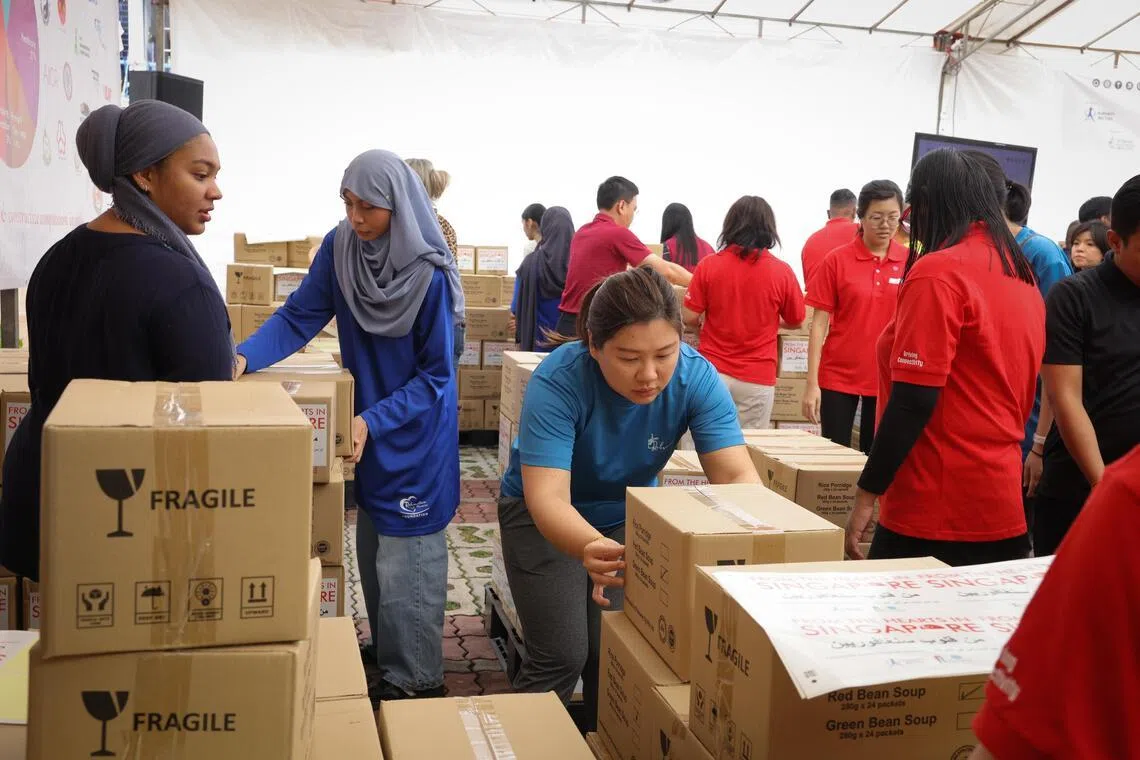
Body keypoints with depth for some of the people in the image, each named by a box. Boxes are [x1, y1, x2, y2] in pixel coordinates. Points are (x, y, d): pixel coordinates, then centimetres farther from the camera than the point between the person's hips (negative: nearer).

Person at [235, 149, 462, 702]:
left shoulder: (429, 274, -22)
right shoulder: (340, 247, -7)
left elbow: (434, 376, -17)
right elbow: (299, 315, -6)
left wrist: (372, 422, -24)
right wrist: (245, 357, -23)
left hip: (414, 433, -6)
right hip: (367, 426, 6)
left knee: (405, 565, -1)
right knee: (373, 555, 18)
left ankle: (416, 682, 16)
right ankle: (388, 663, 37)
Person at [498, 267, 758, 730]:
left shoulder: (696, 377, -25)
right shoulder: (557, 382, -34)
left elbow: (736, 475, -29)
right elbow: (547, 497, -40)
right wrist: (591, 548, -61)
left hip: (629, 514, 3)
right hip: (547, 518, -3)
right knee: (562, 657, -7)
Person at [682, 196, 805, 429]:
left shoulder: (708, 266, -6)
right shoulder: (781, 272, -6)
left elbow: (689, 318, -2)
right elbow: (796, 322, 7)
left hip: (714, 374, 1)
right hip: (757, 378, 0)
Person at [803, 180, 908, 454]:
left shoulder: (911, 262, 1)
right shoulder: (836, 260, -5)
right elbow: (819, 323, -4)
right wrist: (812, 383, -9)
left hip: (888, 379, 2)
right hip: (838, 377, -2)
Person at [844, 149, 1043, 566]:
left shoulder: (938, 272, -14)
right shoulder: (1022, 273, 10)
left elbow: (913, 400, -17)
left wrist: (867, 494, -11)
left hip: (937, 510, -7)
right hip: (1003, 504, 8)